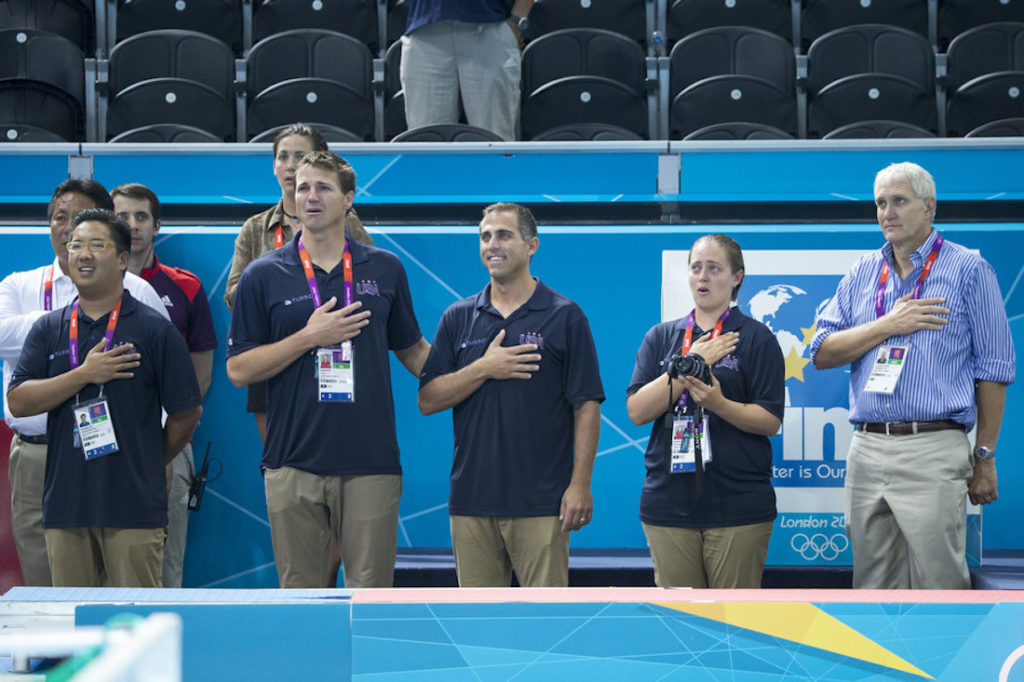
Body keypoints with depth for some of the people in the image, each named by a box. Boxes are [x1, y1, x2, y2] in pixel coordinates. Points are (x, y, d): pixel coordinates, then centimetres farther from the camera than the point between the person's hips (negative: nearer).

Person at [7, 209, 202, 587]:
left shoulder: (155, 329, 1)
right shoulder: (47, 329, 11)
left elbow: (187, 413, 4)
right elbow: (18, 401, -1)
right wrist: (83, 375, -11)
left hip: (134, 506, -3)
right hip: (65, 504, 3)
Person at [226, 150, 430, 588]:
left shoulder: (385, 270, 8)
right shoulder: (263, 276, 3)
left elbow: (411, 350, 18)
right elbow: (239, 370, -1)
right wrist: (309, 337, -11)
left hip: (370, 464, 1)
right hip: (293, 465, 0)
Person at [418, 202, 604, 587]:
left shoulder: (564, 317, 2)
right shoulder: (458, 318, 12)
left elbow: (586, 406, -2)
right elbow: (427, 400, 5)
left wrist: (580, 483, -10)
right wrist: (484, 369, -9)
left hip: (540, 499, -3)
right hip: (471, 498, 4)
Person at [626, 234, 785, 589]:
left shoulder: (756, 338, 3)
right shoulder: (661, 337, 14)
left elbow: (770, 421, -3)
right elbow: (637, 410, 2)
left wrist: (718, 403, -21)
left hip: (737, 504, -3)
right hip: (669, 502, 3)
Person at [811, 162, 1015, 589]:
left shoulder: (968, 270, 4)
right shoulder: (862, 273, 16)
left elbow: (994, 368, 2)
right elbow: (822, 353, 10)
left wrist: (985, 457, -2)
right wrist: (888, 326, -4)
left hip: (933, 454, -5)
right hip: (866, 453, 5)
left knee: (939, 588, -8)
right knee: (874, 588, 7)